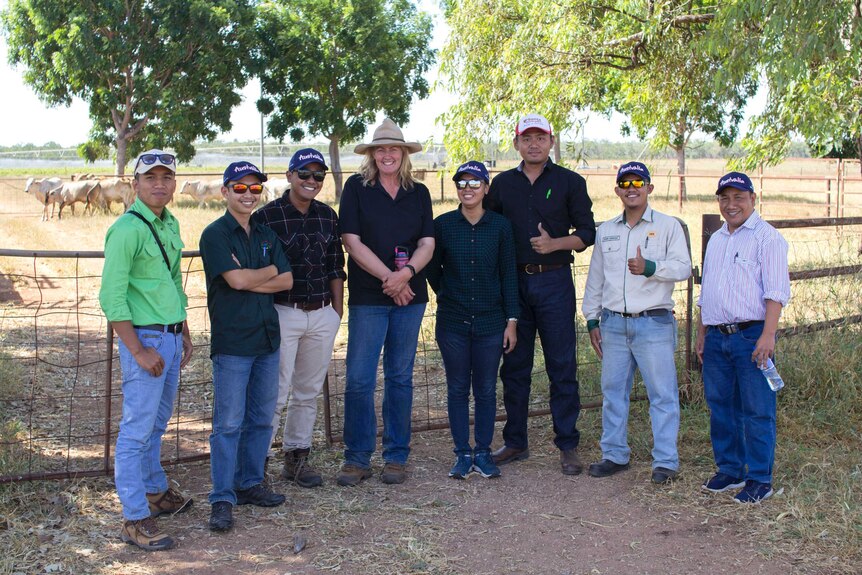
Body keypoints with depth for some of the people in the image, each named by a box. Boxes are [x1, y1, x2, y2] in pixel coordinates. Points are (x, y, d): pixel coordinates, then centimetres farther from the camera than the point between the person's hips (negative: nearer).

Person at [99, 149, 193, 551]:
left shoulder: (170, 224, 12)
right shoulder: (127, 229, -15)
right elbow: (111, 298, -18)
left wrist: (184, 333, 20)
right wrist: (139, 351, -18)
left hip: (171, 337, 8)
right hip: (144, 338, -8)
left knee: (158, 423, 20)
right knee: (137, 430, -3)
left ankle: (156, 492, 34)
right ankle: (135, 520, 3)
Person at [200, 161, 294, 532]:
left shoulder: (267, 235, 14)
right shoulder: (215, 234, -5)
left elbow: (287, 281, 4)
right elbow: (237, 279, -17)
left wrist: (250, 282, -9)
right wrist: (270, 271, -1)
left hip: (267, 337, 6)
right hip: (231, 341, -6)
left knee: (261, 418, 12)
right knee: (229, 422, -5)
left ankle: (250, 484, 24)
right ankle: (222, 499, 1)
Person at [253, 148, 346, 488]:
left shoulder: (327, 216, 10)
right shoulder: (266, 217, -6)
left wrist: (338, 311, 12)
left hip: (323, 315, 5)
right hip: (282, 314, -5)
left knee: (308, 392, 12)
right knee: (275, 393, -7)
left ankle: (297, 459, 23)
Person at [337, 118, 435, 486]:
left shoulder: (418, 193, 10)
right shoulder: (356, 187, 1)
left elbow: (427, 244, 4)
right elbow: (352, 242, -6)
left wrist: (406, 273, -16)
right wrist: (389, 278, -12)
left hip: (410, 296, 3)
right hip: (367, 296, -3)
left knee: (400, 377, 8)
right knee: (359, 379, -3)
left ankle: (397, 456, 17)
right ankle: (357, 458, 9)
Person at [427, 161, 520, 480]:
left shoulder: (500, 226, -1)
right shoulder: (443, 224, -1)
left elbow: (508, 275, 0)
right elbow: (433, 270, 10)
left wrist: (512, 321, -3)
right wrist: (449, 296, 9)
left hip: (490, 321, 0)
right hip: (453, 322, 0)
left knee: (486, 390, 6)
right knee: (457, 389, 7)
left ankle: (483, 453, 19)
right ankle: (463, 454, 17)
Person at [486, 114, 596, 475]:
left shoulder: (569, 182, 3)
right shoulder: (502, 184, 11)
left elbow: (587, 232, 2)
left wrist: (555, 243, -15)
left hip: (554, 282, -3)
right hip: (513, 282, 3)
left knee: (562, 367, -1)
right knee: (514, 367, 8)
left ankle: (568, 446, 7)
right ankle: (515, 442, 19)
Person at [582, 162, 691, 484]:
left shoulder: (668, 226, 1)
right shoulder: (605, 231, 14)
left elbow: (684, 267, -9)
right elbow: (595, 278, 18)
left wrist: (650, 267, -26)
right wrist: (592, 319, 15)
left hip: (654, 323, -4)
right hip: (613, 323, 5)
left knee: (662, 393, -2)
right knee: (612, 391, 10)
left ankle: (665, 461, 6)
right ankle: (615, 455, 22)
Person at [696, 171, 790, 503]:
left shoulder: (767, 237, -5)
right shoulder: (716, 240, 19)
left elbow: (776, 291, -13)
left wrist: (768, 335, -21)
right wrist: (701, 334, 21)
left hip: (751, 335, -7)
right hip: (717, 336, 7)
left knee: (757, 411, -2)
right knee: (720, 408, 12)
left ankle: (759, 480, 7)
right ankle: (729, 470, 25)